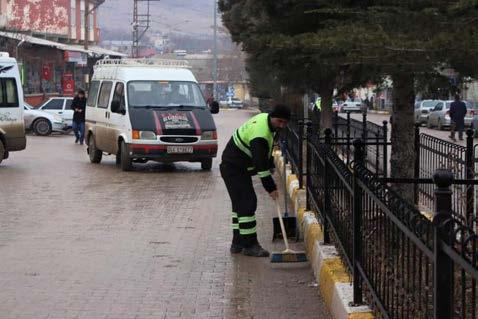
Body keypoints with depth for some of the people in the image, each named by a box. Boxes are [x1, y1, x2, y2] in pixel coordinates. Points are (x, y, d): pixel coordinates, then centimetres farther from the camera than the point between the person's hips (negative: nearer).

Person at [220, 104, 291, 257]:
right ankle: (250, 245, -11)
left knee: (240, 204, 13)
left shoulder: (265, 119, 2)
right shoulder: (260, 134, -29)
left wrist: (271, 166, 15)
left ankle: (238, 244, 19)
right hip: (234, 169, -11)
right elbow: (261, 165, -30)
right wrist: (271, 188, -26)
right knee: (247, 203, -13)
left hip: (240, 168, 11)